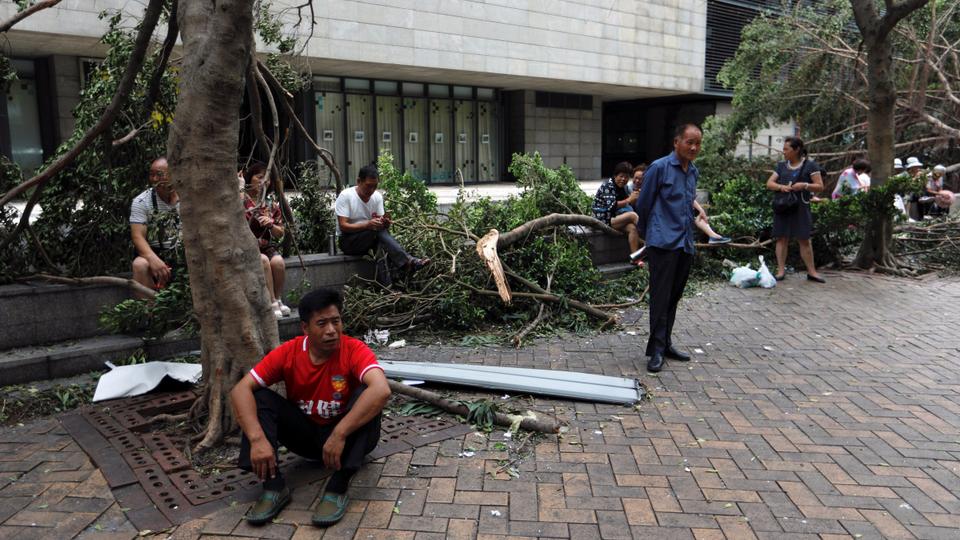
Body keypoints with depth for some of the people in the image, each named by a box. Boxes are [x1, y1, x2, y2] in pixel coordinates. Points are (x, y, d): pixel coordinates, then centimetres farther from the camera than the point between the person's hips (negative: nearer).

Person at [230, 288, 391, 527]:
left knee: (366, 395, -32)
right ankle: (274, 487, -22)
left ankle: (338, 488, -31)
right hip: (306, 434, 3)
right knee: (260, 397, -16)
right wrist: (257, 438, -35)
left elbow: (381, 390, -41)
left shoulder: (354, 350, -22)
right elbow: (240, 390, -19)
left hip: (348, 435, -3)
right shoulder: (287, 353, -13)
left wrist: (339, 434, -44)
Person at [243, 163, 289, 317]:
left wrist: (271, 225, -8)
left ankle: (278, 300, -11)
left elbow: (280, 234, 16)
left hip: (267, 246, 4)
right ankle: (272, 303, -25)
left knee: (278, 261, -27)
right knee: (263, 260, -32)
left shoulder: (271, 203, 11)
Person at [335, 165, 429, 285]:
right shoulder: (345, 196, -14)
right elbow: (343, 226, -19)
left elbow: (381, 222, -2)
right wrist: (367, 224, -34)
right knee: (377, 230, -32)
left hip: (370, 239, 5)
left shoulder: (377, 197, 1)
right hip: (347, 241, -5)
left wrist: (385, 223, -28)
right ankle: (408, 262, -40)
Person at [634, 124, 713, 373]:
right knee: (660, 296, -8)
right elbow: (643, 204, 0)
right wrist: (647, 233, 10)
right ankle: (656, 349, -4)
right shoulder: (659, 168, -7)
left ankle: (665, 344, 22)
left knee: (674, 296, 12)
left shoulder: (694, 172, 15)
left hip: (685, 243, 7)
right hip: (664, 242, -7)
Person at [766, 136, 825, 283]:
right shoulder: (781, 166, 11)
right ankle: (781, 270, 7)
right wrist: (781, 186, -13)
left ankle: (811, 271, 7)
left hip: (800, 207, -3)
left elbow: (820, 187, -2)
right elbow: (769, 183, 7)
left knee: (804, 239, 0)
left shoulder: (810, 165, 0)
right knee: (782, 238, 2)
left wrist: (805, 185, -19)